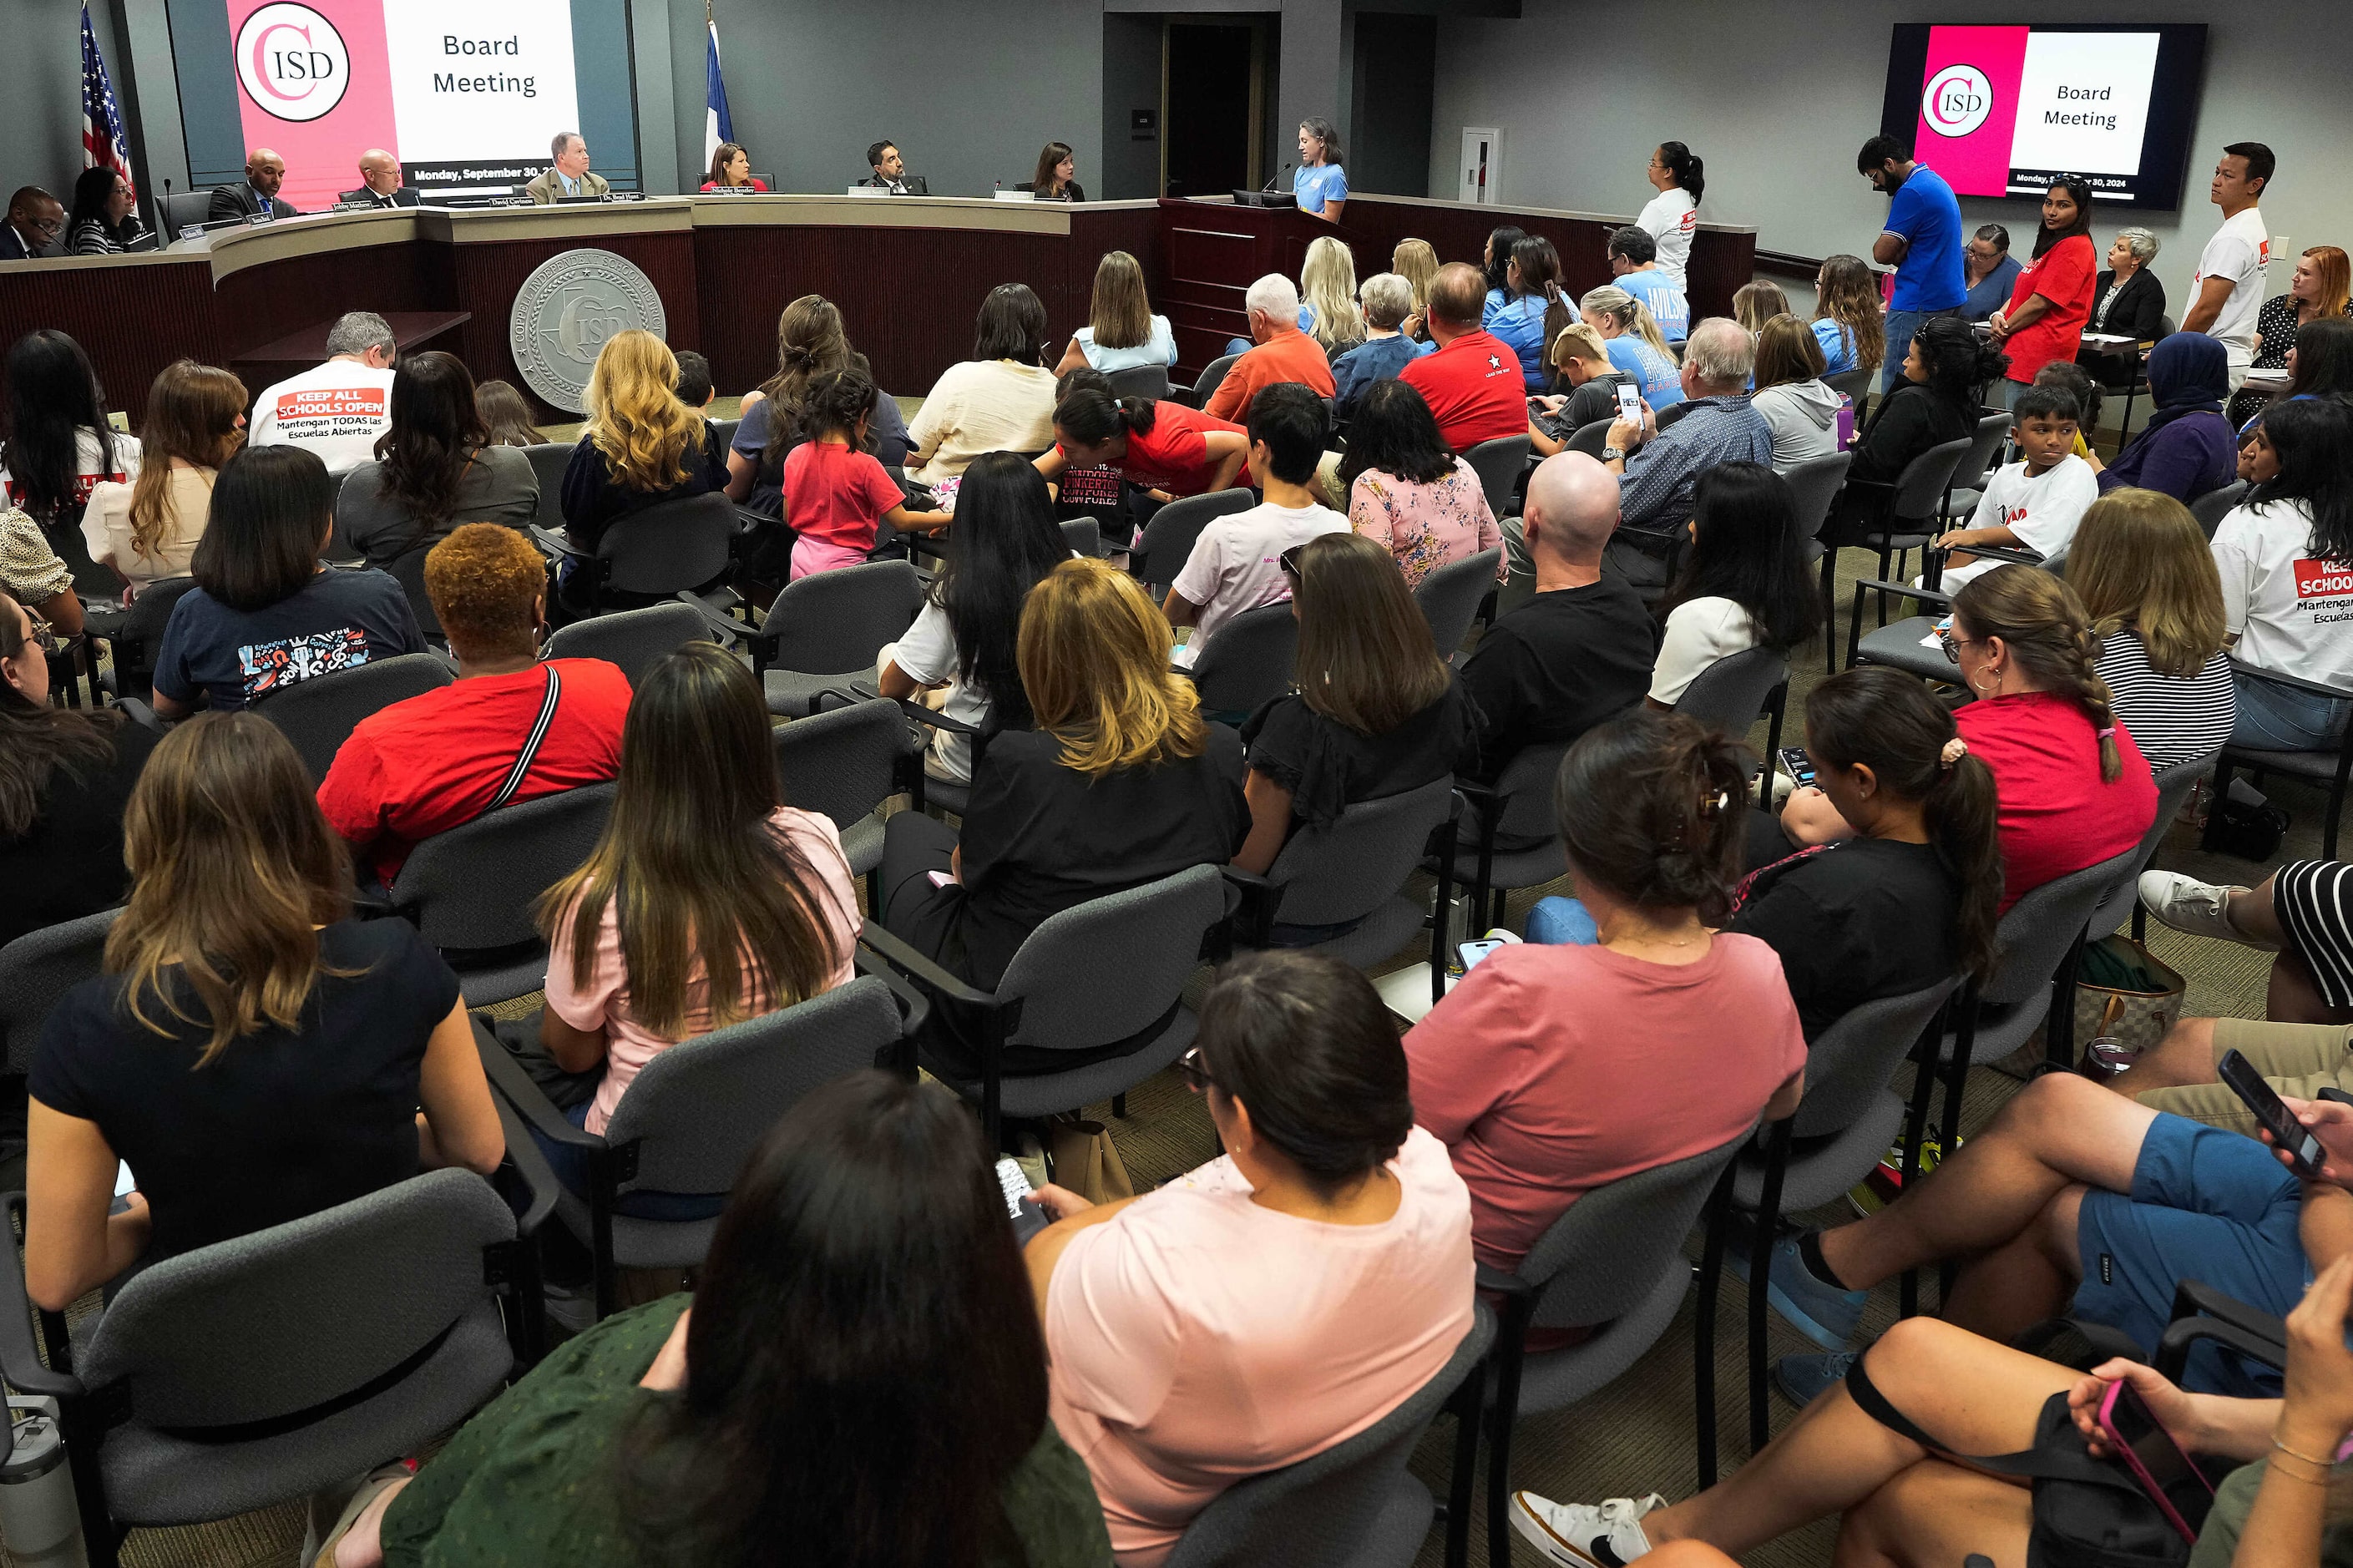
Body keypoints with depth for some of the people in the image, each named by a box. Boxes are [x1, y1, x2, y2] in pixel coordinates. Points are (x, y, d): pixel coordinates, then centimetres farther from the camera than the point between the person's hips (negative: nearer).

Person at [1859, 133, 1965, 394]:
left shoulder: (1912, 192, -15)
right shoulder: (1937, 182, 17)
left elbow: (1883, 253, -15)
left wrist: (1899, 253, 4)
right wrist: (1902, 252, 3)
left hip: (1918, 306, -10)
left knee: (1897, 388, -8)